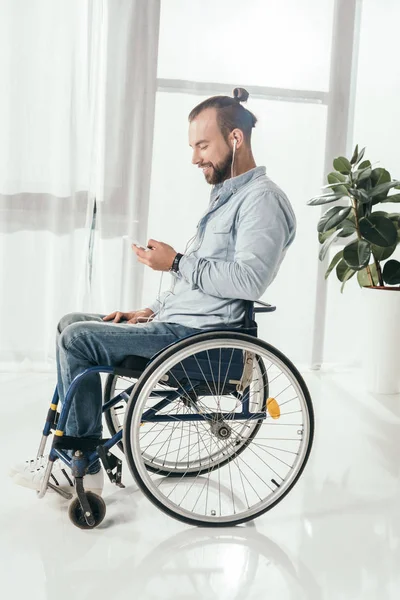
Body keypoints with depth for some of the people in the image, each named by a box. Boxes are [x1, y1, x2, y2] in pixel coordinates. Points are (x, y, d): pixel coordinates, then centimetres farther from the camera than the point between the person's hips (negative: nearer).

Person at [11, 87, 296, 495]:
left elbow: (249, 279, -26)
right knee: (71, 323, 9)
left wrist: (176, 262, -19)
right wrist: (150, 310, 13)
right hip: (178, 323, 11)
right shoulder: (225, 195, 21)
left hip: (200, 338, -10)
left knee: (76, 339, -16)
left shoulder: (262, 198, -11)